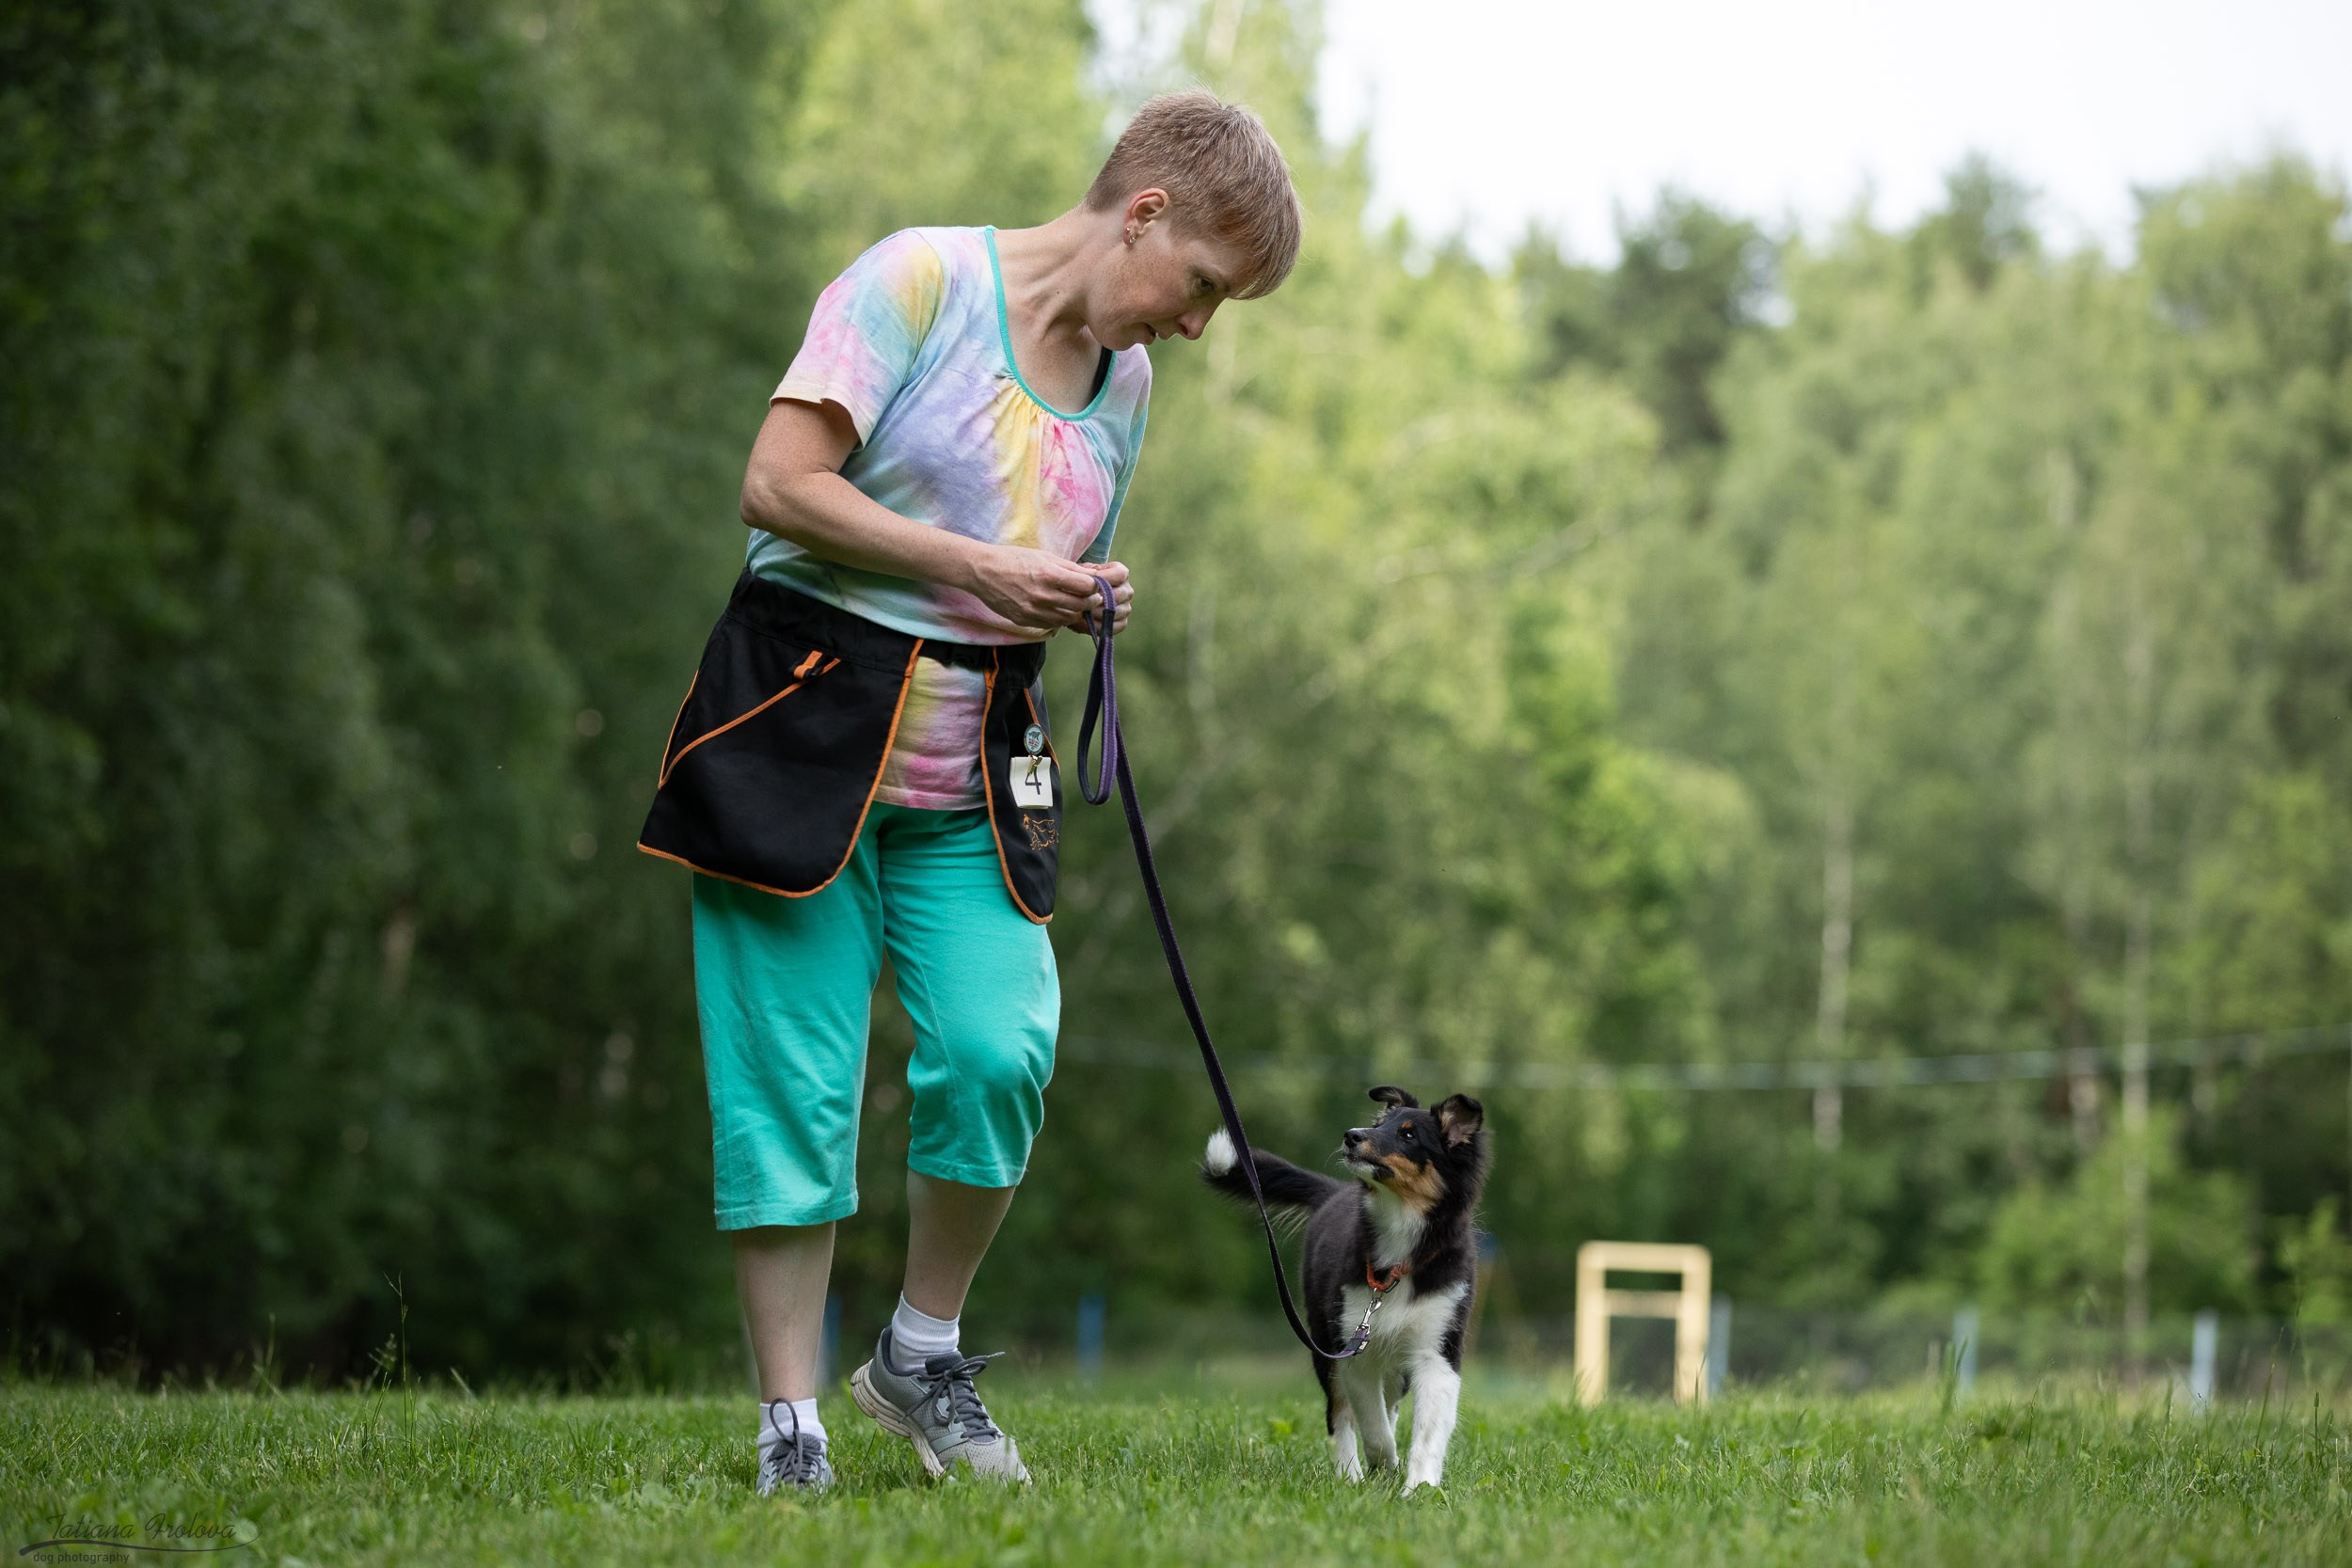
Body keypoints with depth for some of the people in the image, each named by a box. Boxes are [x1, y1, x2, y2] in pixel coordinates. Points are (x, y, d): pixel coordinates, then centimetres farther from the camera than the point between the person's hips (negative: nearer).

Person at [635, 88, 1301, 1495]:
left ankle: (923, 1354, 8)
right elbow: (779, 484, -16)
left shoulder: (1127, 378, 12)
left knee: (1004, 1049, -13)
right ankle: (792, 1423, 4)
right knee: (794, 1085, -5)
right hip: (804, 729, -5)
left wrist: (1084, 600, 0)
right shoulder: (922, 280, -9)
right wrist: (982, 569, -19)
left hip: (974, 774, 5)